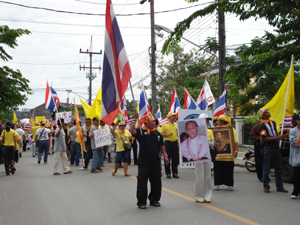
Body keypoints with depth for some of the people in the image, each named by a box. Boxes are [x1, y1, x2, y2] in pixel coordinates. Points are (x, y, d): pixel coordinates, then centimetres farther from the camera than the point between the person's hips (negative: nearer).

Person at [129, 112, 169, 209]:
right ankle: (141, 202, 12)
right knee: (142, 183, 1)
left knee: (156, 183, 11)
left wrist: (165, 155, 11)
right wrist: (135, 119, -22)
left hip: (155, 162, 5)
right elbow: (132, 130, -24)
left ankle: (154, 199, 26)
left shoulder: (157, 133, 11)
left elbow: (161, 145, 18)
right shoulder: (141, 132, -4)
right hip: (143, 163, -5)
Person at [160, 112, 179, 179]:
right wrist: (168, 135, -15)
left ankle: (175, 173, 15)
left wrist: (178, 140, 8)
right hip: (168, 143, -4)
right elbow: (161, 134, -2)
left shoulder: (176, 125, 12)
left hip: (175, 143, 4)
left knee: (175, 159, 5)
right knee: (167, 158, -1)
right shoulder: (165, 125, -1)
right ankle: (168, 173, 8)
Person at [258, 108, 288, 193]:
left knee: (278, 168, 10)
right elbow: (264, 138, -17)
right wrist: (276, 138, -20)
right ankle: (266, 187, 9)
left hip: (276, 147, 8)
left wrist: (281, 136, 5)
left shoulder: (273, 123, 16)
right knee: (266, 168, 0)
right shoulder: (262, 125, -10)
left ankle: (280, 187, 17)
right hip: (267, 147, -8)